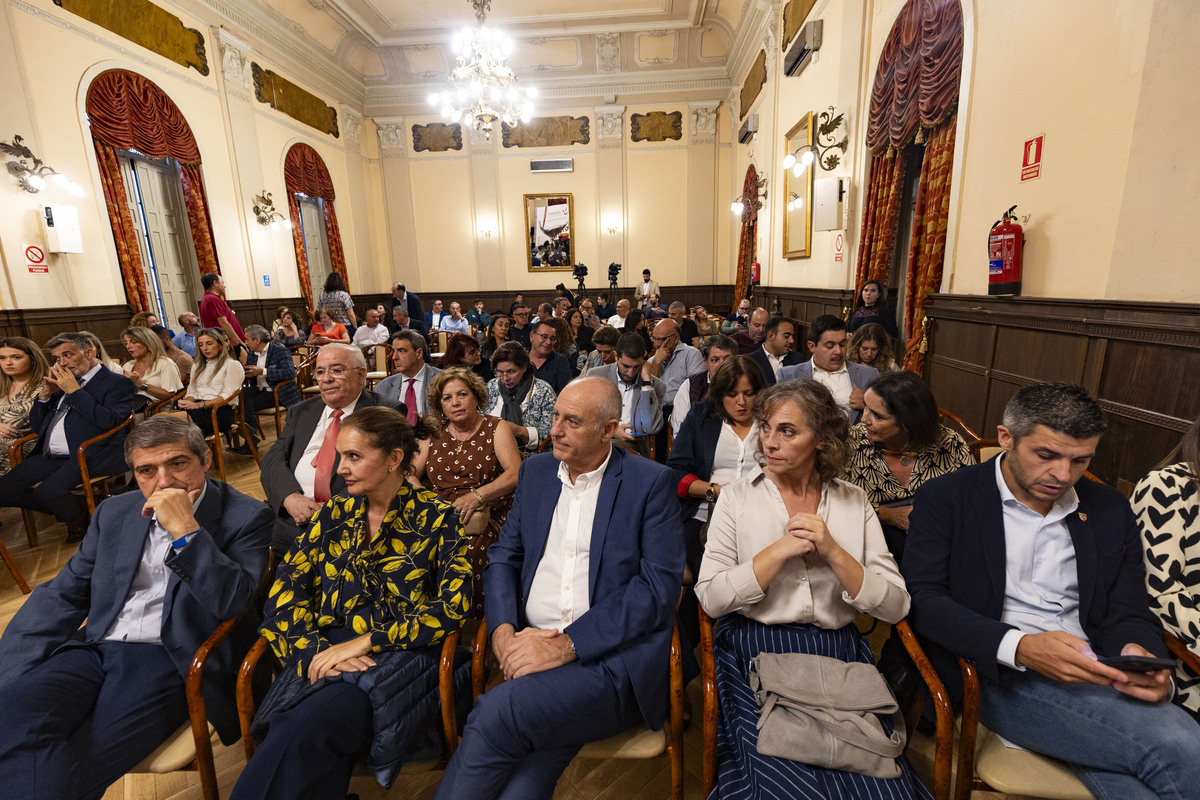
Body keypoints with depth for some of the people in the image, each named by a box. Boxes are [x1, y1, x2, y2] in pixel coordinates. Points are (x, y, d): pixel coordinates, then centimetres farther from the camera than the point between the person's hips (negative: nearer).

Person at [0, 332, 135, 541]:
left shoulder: (116, 383, -1)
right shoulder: (60, 384, 21)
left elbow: (109, 421, -19)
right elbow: (36, 426, 23)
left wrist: (74, 390, -12)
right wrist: (45, 393, 7)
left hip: (88, 456, -8)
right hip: (48, 457, 8)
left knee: (47, 491, -27)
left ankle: (79, 519, 3)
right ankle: (70, 509, 11)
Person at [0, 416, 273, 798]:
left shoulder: (245, 517, -4)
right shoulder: (114, 512, 15)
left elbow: (232, 601, -14)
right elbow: (62, 594, 16)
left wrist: (184, 530, -20)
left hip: (168, 659, -5)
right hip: (94, 650, 6)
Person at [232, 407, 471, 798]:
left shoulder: (436, 519, -2)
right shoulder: (335, 514, 12)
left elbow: (453, 605, -10)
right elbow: (286, 588, 6)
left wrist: (364, 641, -15)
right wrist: (316, 650, -12)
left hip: (398, 660, -3)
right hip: (325, 655, 4)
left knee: (307, 725, -29)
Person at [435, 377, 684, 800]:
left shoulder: (651, 482, -4)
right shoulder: (536, 471, 11)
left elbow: (660, 586, -10)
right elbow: (503, 557, 14)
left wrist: (568, 644, -16)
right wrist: (503, 631, -5)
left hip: (612, 655, -3)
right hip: (531, 649, 4)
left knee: (493, 714, -24)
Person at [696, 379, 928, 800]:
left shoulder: (854, 502, 6)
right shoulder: (736, 498, 0)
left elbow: (896, 607, 0)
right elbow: (711, 599, -9)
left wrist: (833, 551, -14)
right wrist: (781, 549, -15)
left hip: (839, 654, 2)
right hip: (756, 652, -2)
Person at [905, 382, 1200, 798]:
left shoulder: (1110, 510, 13)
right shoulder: (944, 498, -3)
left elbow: (1129, 613, 13)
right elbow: (922, 598, -11)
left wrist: (1139, 656, -10)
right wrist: (1019, 647, -22)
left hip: (1090, 672, 5)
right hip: (1001, 677, -4)